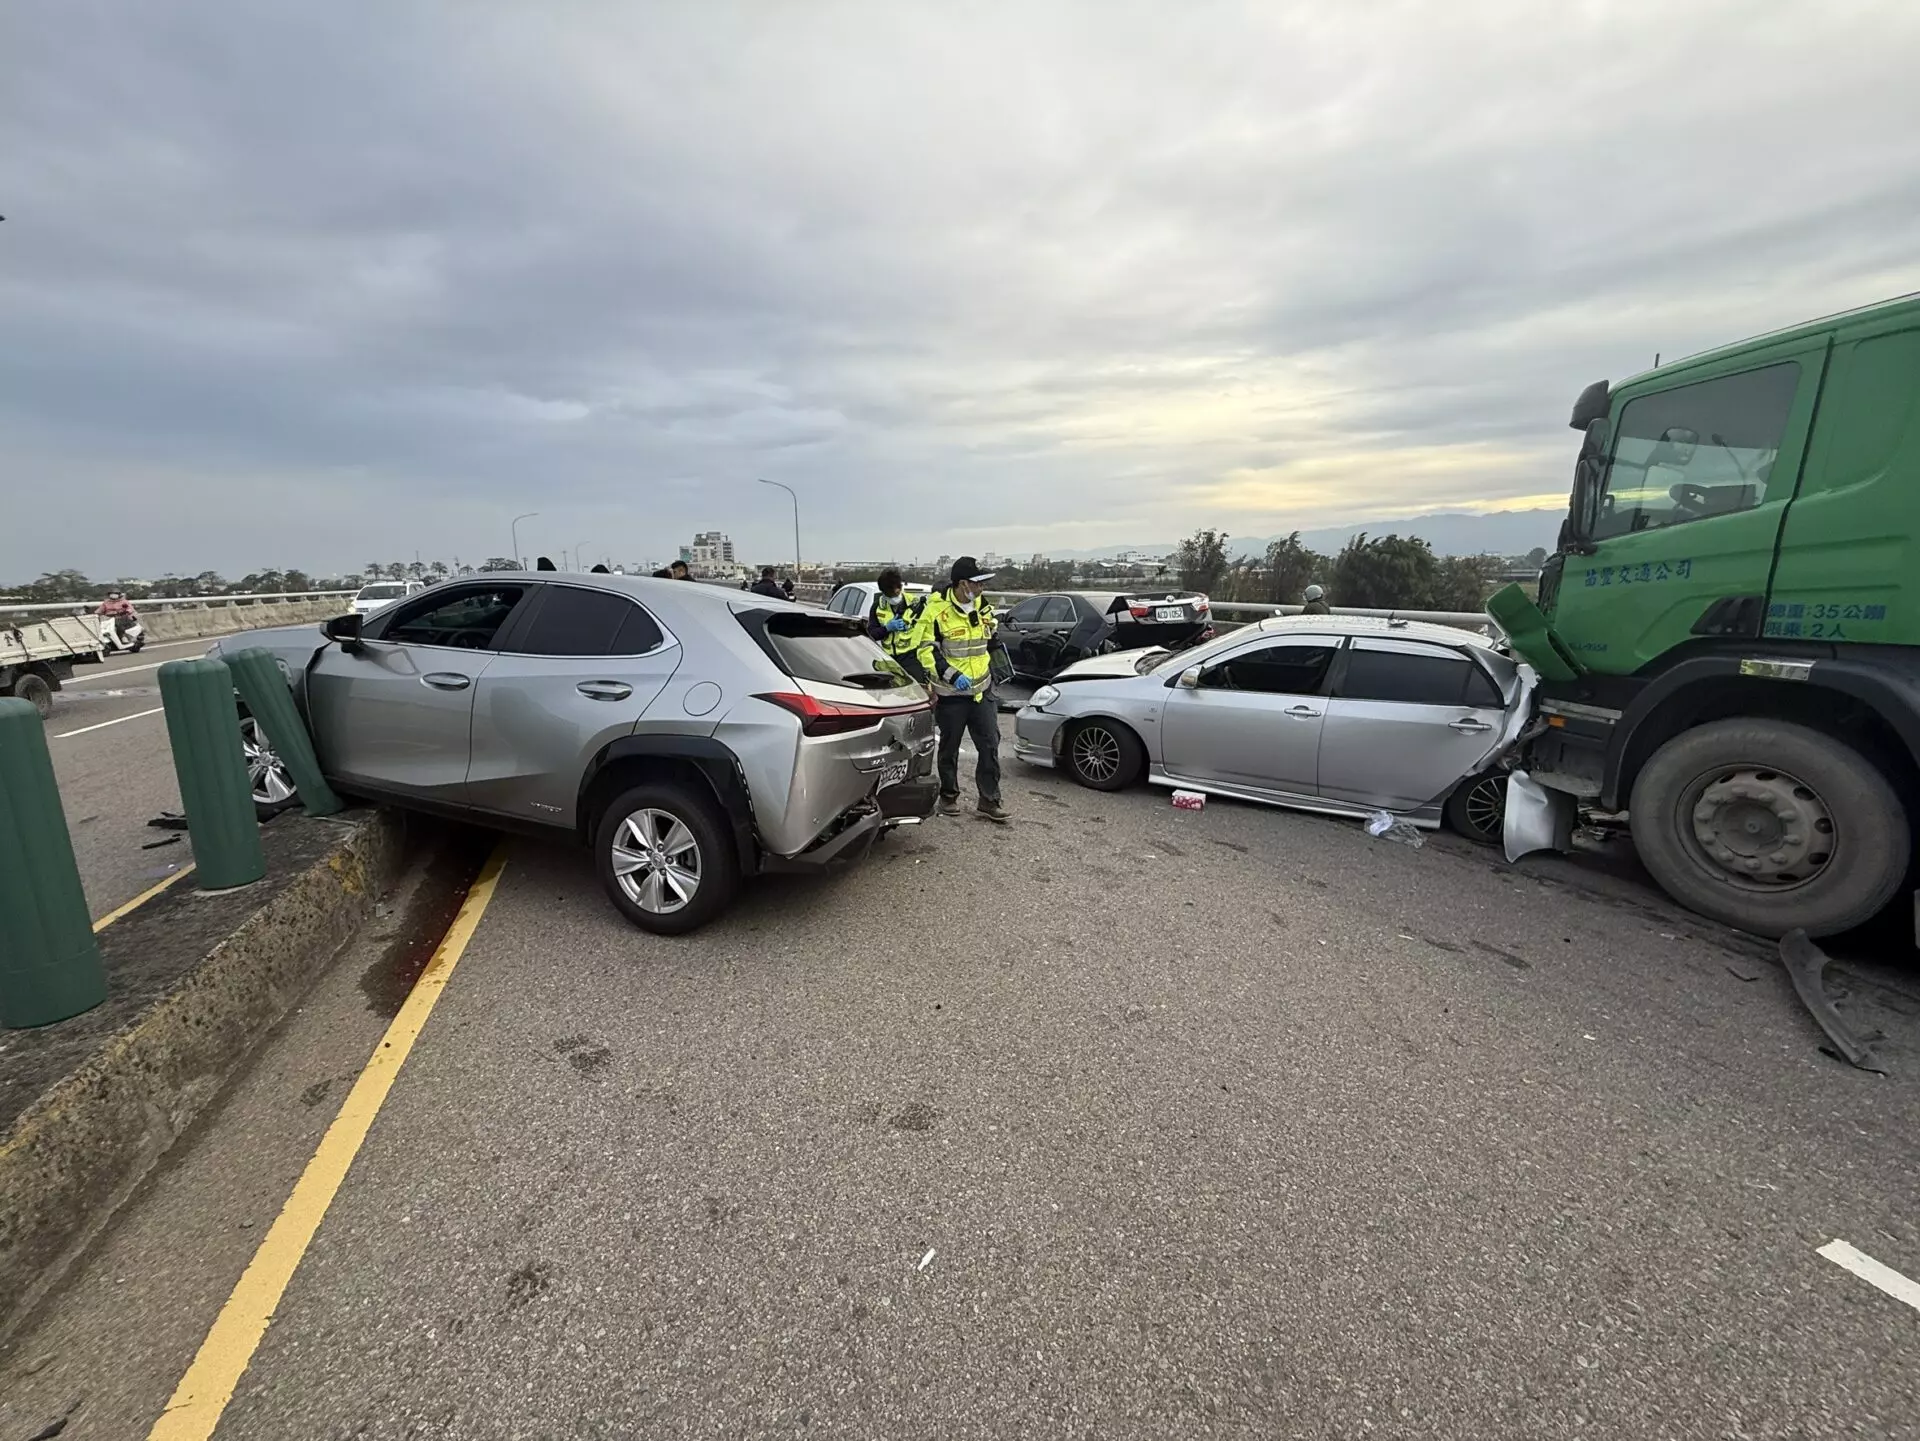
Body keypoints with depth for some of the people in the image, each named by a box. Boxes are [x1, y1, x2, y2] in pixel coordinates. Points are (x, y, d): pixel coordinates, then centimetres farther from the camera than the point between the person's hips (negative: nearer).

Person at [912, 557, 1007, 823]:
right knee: (949, 748, 10)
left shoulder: (982, 606, 6)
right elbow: (925, 649, -17)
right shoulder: (936, 609, -14)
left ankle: (989, 801, 9)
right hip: (950, 694, -5)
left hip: (981, 690, 5)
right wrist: (952, 675, -24)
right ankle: (949, 796, 27)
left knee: (990, 745, 1)